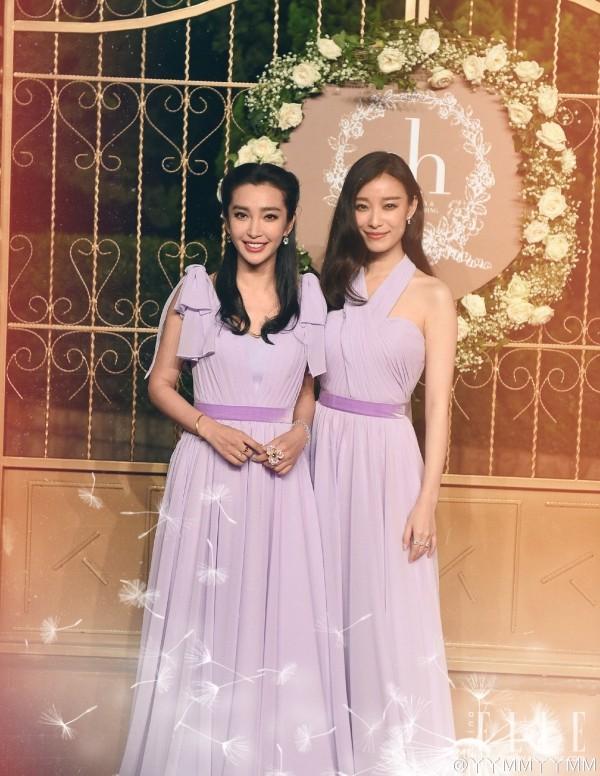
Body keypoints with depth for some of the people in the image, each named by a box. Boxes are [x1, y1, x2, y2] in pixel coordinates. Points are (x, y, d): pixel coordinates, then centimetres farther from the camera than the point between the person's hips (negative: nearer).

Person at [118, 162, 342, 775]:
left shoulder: (308, 297, 5)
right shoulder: (195, 291, -1)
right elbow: (161, 383, 3)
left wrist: (298, 434, -6)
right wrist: (210, 427, -13)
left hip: (280, 472, 2)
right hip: (209, 468, -1)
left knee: (276, 610, 7)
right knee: (203, 611, 6)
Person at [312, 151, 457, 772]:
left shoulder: (431, 296, -3)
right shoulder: (332, 283, 7)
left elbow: (438, 405, -6)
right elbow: (309, 378, 9)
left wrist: (426, 501, -10)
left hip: (384, 456, -3)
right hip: (323, 450, 3)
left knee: (385, 607, 5)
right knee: (326, 600, 11)